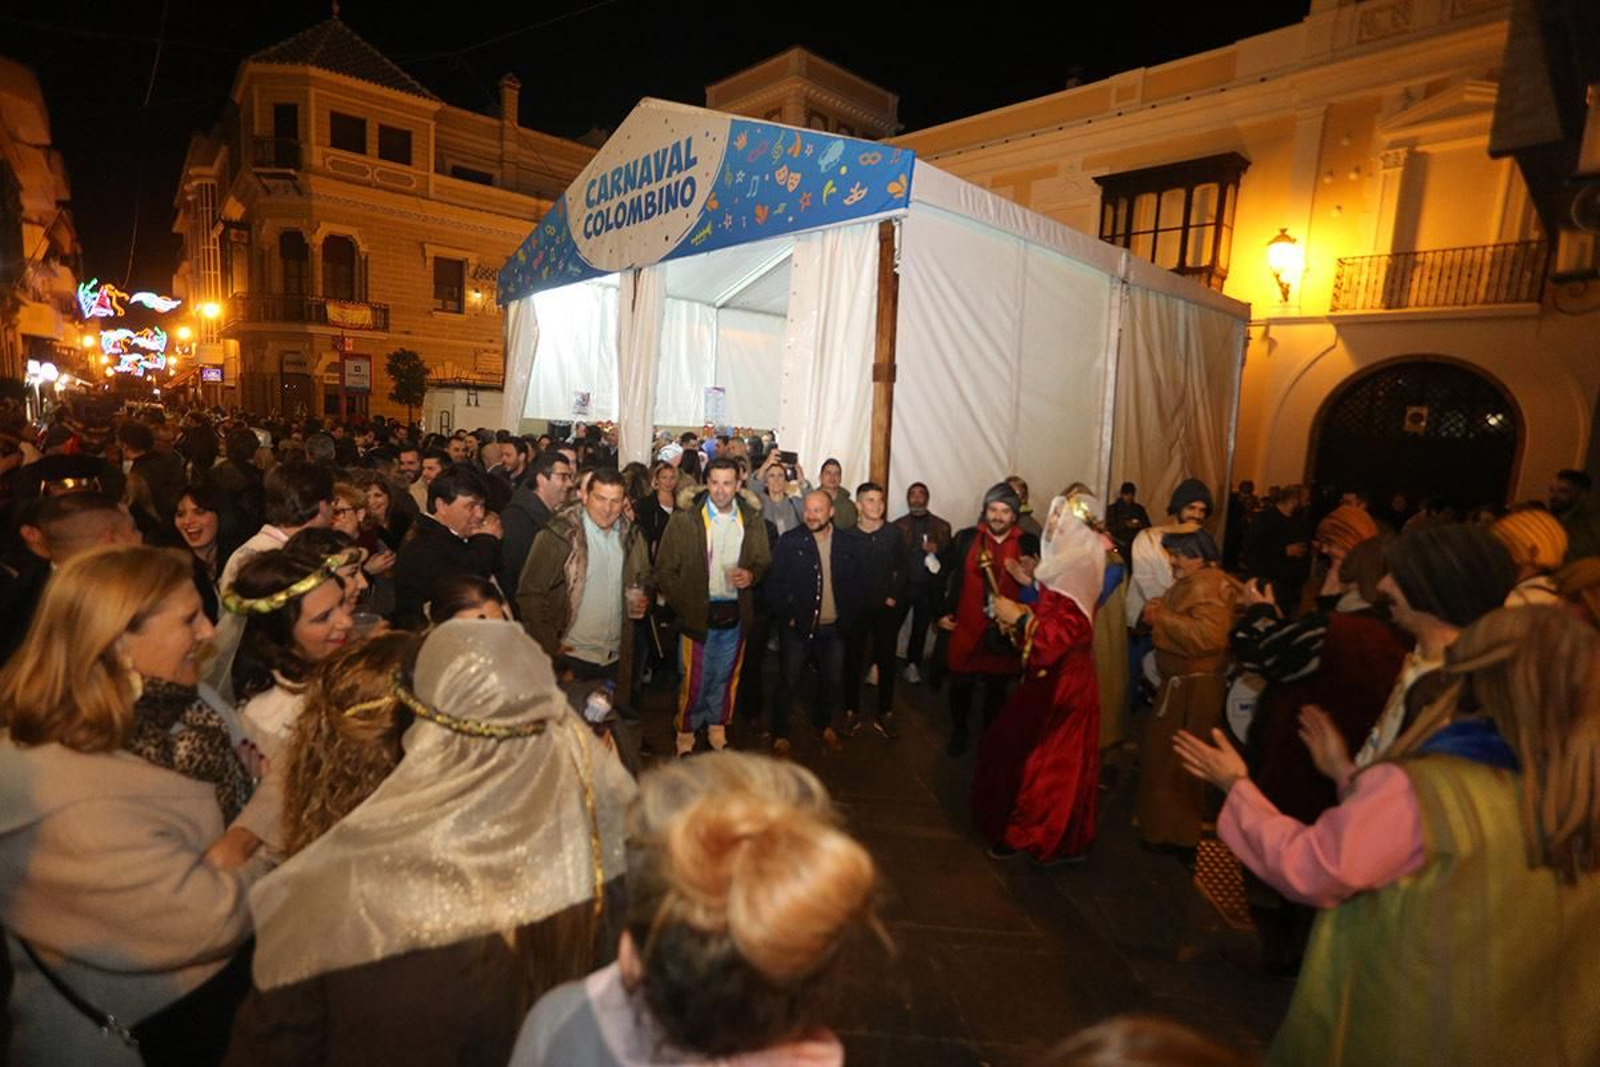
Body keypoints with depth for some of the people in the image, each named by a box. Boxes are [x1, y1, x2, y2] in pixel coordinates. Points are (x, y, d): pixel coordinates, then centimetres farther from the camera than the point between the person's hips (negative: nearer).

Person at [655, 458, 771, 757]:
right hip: (697, 614, -2)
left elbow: (764, 562, 12)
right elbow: (664, 569, -3)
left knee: (726, 677, 14)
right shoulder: (685, 519, -6)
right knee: (693, 679, 5)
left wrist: (751, 575, -10)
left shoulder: (752, 520, 3)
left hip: (735, 615, 3)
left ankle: (717, 727, 34)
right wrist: (683, 605, -9)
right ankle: (686, 732, 26)